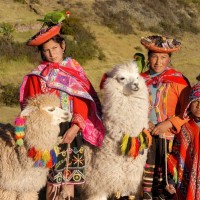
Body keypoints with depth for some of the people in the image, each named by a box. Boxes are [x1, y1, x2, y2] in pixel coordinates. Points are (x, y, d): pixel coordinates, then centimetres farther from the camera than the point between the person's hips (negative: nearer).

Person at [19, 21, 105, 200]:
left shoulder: (75, 69, 7)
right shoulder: (38, 76, 2)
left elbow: (83, 100, 0)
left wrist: (76, 126, -12)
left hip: (72, 130, 2)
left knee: (70, 175, 5)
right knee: (53, 175, 0)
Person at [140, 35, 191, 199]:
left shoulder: (178, 80, -5)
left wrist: (168, 124, -15)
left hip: (168, 136, -2)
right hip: (145, 134, 3)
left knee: (164, 173, 5)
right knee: (146, 170, 8)